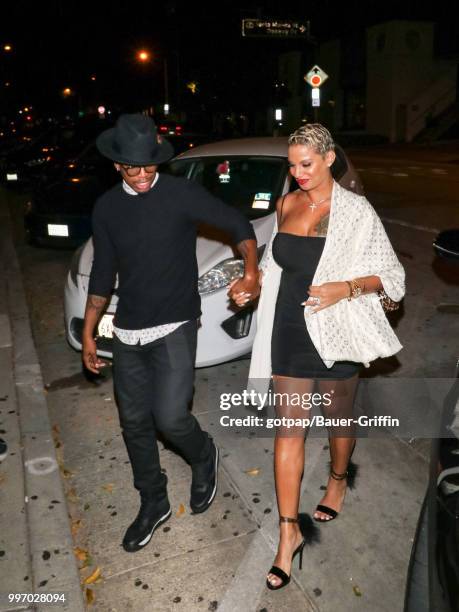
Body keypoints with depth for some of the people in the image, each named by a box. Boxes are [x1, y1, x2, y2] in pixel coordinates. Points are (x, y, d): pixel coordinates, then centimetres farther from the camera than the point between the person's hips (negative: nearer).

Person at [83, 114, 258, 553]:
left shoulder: (182, 194, -8)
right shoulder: (106, 208, 5)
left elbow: (238, 225, -2)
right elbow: (103, 273, 12)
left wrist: (250, 273, -20)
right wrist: (88, 333, 13)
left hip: (174, 328, -4)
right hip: (127, 334, 5)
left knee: (170, 417, -15)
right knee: (134, 422, 12)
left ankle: (203, 457, 22)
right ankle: (153, 503, 33)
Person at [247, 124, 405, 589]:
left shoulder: (356, 211, -9)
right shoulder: (286, 205, 6)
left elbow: (389, 275, -6)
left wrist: (345, 288, -23)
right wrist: (254, 281, 1)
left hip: (335, 332, -3)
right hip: (289, 330, 4)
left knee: (338, 416, 17)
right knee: (288, 428, 4)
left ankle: (338, 480, 49)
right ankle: (289, 530, 16)